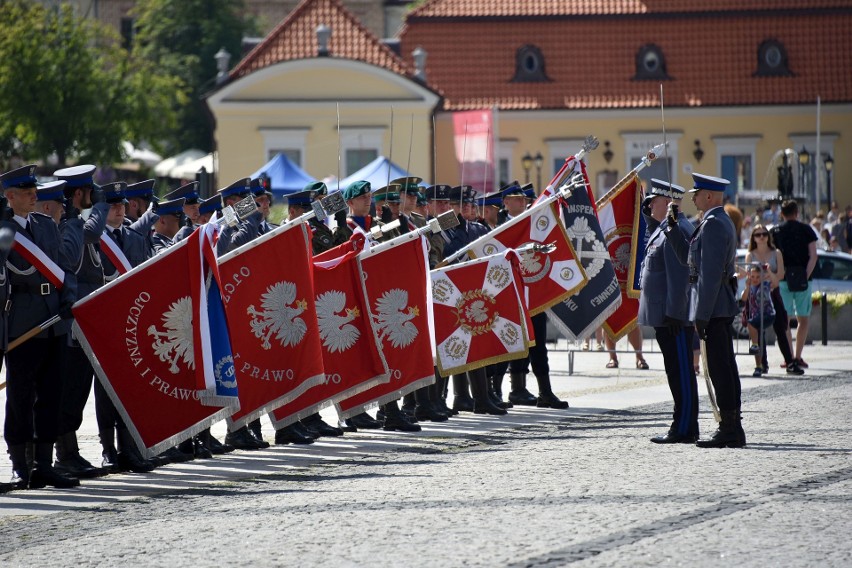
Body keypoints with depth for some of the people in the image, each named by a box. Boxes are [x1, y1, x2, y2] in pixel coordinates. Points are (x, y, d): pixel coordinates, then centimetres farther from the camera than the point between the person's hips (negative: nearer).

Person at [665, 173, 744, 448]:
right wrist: (673, 226, 15)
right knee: (725, 367, 11)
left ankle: (730, 428, -8)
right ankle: (732, 429, 14)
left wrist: (701, 315, -21)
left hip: (713, 306, -11)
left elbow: (711, 273, -20)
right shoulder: (720, 222, 18)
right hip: (723, 308, 11)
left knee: (719, 368, -8)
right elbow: (689, 258, 21)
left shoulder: (714, 224, -15)